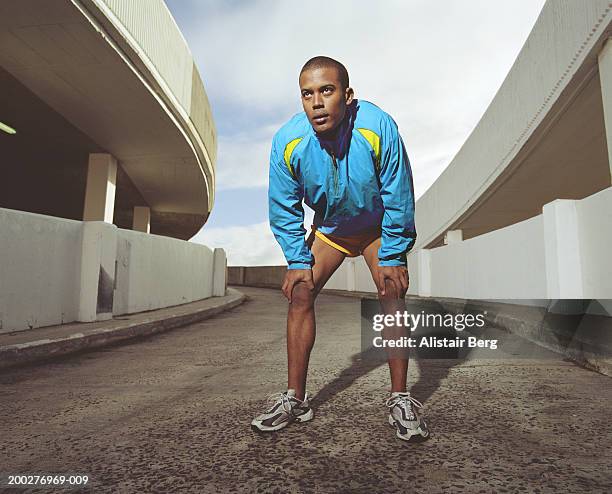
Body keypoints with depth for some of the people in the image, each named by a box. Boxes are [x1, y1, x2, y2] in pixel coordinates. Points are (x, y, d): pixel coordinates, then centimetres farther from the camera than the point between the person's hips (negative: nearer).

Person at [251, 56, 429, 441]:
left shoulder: (380, 127, -30)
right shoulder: (287, 141, -24)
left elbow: (398, 198, -21)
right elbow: (285, 209, -12)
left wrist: (391, 257, -20)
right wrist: (298, 261, -15)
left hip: (378, 227, -1)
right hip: (328, 229, 2)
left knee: (392, 294, -17)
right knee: (300, 293, -10)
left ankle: (400, 400, -3)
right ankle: (295, 399, 0)